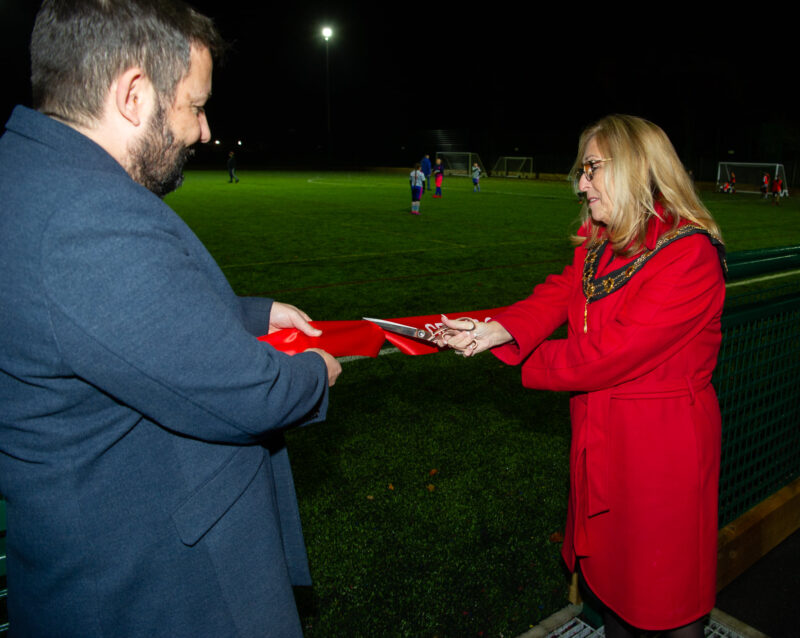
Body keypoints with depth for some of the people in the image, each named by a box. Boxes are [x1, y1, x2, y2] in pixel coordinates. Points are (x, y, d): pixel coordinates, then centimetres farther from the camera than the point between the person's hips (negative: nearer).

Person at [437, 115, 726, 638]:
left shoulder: (690, 255, -22)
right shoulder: (598, 245, 6)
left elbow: (609, 352, -25)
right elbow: (555, 297, -8)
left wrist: (514, 356, -14)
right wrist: (496, 329, -27)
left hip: (663, 440, -7)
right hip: (600, 432, 8)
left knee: (669, 572, 13)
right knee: (607, 554, 23)